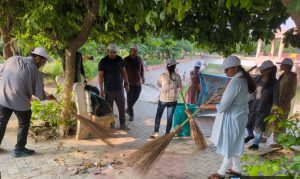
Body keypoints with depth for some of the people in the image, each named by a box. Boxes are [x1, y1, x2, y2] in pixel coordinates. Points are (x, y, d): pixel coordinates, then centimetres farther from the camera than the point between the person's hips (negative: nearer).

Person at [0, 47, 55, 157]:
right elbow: (39, 93, -10)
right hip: (20, 101, -5)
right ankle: (19, 149, 21)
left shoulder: (13, 59, 0)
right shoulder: (35, 71, -13)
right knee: (24, 124, 14)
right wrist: (46, 97, 10)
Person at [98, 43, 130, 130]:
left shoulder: (120, 59, 4)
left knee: (122, 108, 9)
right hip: (109, 90, -3)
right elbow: (100, 76, -8)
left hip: (119, 88, 3)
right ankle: (110, 125, 21)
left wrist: (126, 83, 9)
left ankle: (122, 124, 23)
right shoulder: (103, 62, -7)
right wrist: (101, 89, -12)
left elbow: (124, 72, 12)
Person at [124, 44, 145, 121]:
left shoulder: (139, 59, 3)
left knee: (136, 97, 11)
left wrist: (142, 78, 8)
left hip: (138, 82, 4)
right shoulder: (126, 60, -9)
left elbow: (142, 69, 13)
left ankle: (128, 109, 36)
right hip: (129, 82, -4)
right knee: (129, 98, 1)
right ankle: (131, 114, 15)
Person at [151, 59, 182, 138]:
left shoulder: (162, 75, -10)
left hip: (163, 99, 0)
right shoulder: (177, 76, -8)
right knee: (170, 117, 9)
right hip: (173, 100, 1)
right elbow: (180, 87, 0)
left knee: (158, 115, 15)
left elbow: (159, 85, 5)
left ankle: (156, 132, 14)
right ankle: (167, 133, 16)